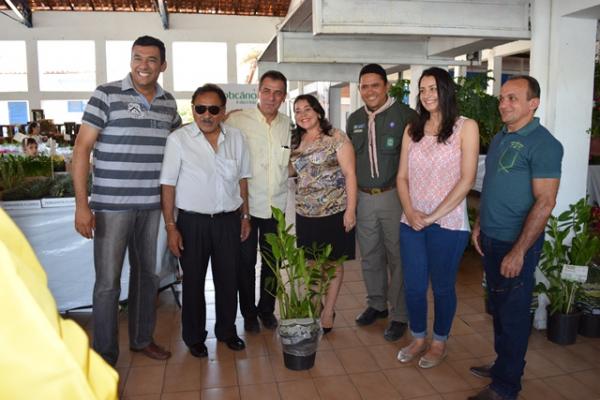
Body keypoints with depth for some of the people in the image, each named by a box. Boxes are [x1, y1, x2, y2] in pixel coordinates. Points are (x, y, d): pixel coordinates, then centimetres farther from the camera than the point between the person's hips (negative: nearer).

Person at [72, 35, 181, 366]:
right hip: (111, 205, -4)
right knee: (108, 282, 1)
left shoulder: (168, 103, 7)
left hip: (151, 205, 5)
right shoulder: (106, 94, -6)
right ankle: (104, 356, 18)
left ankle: (142, 338, 34)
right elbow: (81, 148, -8)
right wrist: (81, 204, -13)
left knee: (147, 275, 15)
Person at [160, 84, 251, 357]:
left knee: (228, 279, 14)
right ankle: (194, 337, 30)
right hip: (192, 222, -3)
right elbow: (168, 185, -7)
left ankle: (227, 330, 34)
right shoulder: (178, 139, -8)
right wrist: (170, 226, -9)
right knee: (193, 281, 11)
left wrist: (244, 216, 11)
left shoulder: (236, 138, 3)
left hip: (229, 220, 3)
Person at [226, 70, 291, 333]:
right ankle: (248, 313, 27)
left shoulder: (289, 126, 5)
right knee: (246, 262, 8)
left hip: (277, 205, 4)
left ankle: (266, 309, 34)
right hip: (247, 204, -3)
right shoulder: (237, 120, -9)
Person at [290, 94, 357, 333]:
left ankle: (328, 313, 21)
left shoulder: (336, 138, -7)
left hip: (334, 212, -4)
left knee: (332, 264, 8)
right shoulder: (295, 142, 9)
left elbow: (350, 174, -10)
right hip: (306, 213, 5)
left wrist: (351, 209, -15)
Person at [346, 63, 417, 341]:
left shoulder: (404, 115, -8)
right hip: (363, 198, 5)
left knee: (397, 257, 3)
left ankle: (400, 315, 18)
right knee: (369, 256, 15)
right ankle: (377, 304, 33)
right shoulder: (354, 119, 11)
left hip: (394, 196, -5)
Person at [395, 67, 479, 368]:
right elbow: (402, 177, 7)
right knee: (413, 285, 12)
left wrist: (433, 216, -13)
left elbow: (466, 179, -11)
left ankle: (439, 343, 31)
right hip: (411, 221, 4)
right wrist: (410, 212, -9)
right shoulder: (412, 130, 9)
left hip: (447, 223, -4)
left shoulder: (466, 127, -4)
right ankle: (418, 338, 33)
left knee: (442, 286, 10)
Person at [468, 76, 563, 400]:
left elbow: (545, 202, -20)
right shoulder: (499, 138, 10)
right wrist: (479, 225, 15)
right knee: (498, 307, 19)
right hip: (490, 239, 8)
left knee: (513, 313, 4)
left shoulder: (543, 144, -15)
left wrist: (518, 252, -22)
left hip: (516, 244, -7)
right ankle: (504, 364, 37)